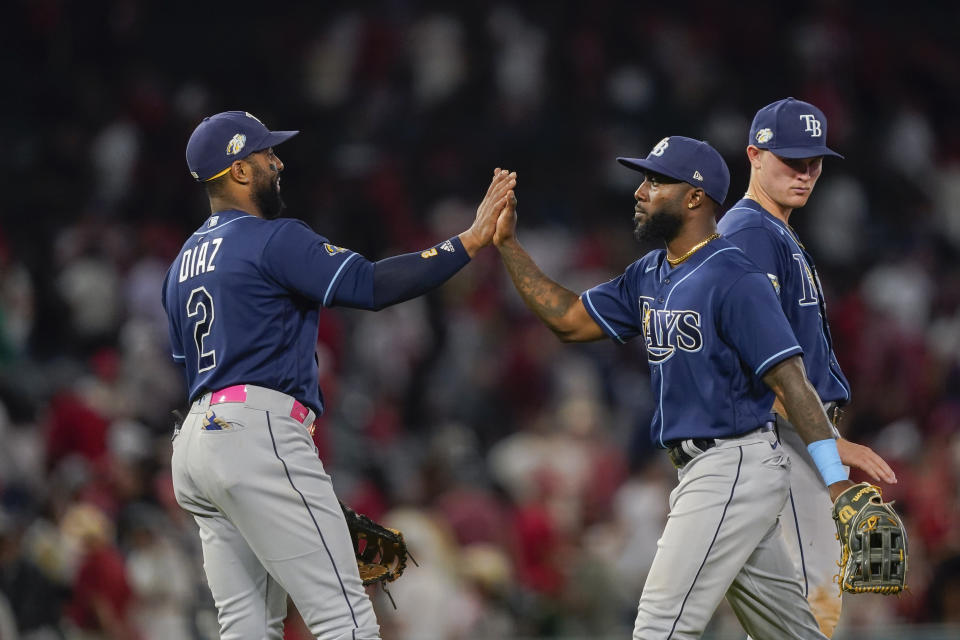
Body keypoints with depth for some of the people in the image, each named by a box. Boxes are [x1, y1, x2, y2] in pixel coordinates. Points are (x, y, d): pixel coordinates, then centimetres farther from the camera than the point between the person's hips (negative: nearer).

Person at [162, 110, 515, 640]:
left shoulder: (182, 265, 21)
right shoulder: (273, 240, -7)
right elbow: (371, 285, -16)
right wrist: (471, 240, -13)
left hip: (194, 443, 9)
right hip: (257, 435, -9)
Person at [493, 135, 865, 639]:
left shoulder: (736, 283, -15)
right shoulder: (648, 277, 13)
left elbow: (790, 383, -19)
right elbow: (569, 320, 16)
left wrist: (838, 484, -23)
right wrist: (507, 244, 11)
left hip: (737, 468, -9)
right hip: (700, 470, 9)